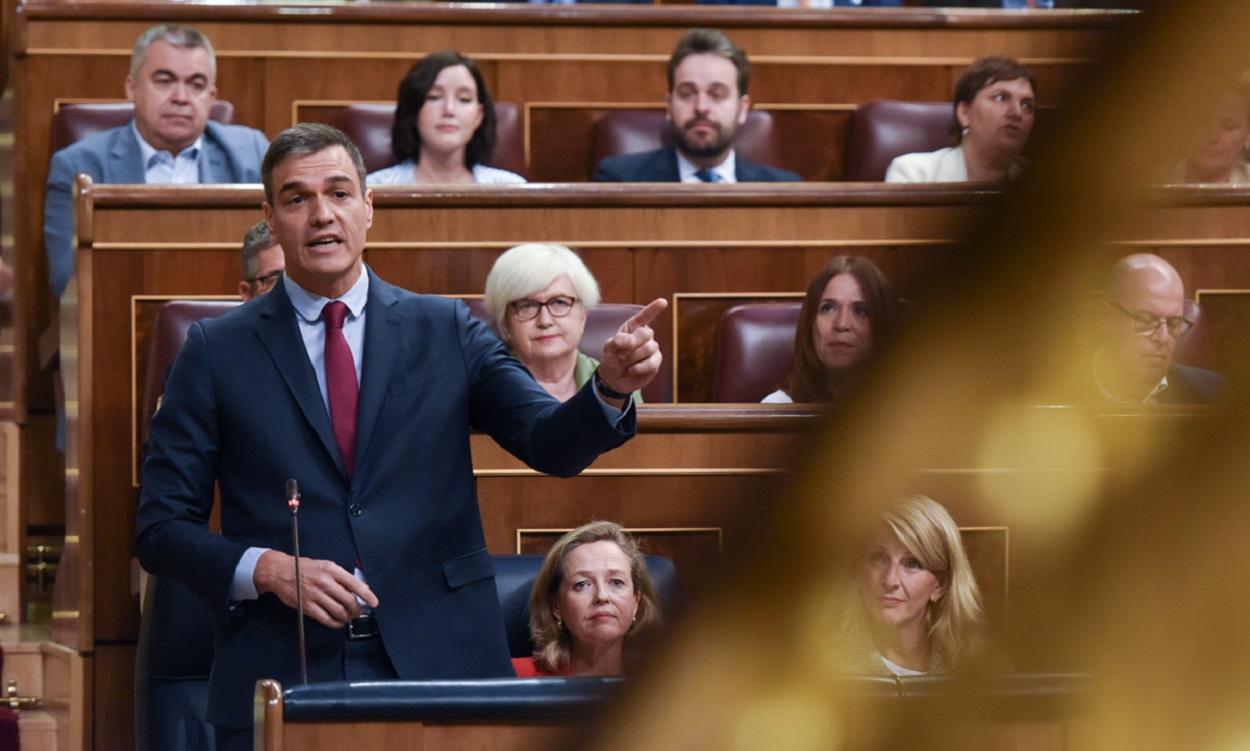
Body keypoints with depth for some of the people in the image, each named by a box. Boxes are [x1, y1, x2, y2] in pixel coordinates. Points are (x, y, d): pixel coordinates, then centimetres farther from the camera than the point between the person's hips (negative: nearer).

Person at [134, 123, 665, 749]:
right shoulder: (217, 350, 5)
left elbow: (551, 443, -2)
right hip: (282, 676, -1)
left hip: (439, 668, 1)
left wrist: (612, 387, -23)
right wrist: (266, 569, -13)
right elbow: (161, 527, 4)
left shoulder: (446, 331, 9)